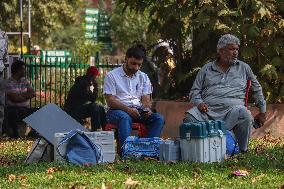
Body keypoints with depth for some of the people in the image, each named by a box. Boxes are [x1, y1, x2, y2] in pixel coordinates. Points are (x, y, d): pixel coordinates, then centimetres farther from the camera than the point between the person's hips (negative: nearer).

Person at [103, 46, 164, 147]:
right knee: (125, 118, -39)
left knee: (159, 118, -21)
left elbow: (146, 99, 10)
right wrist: (128, 109, -23)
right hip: (117, 110, -5)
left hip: (138, 111, 5)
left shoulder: (143, 77, 17)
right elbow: (110, 101, -7)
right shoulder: (112, 76, 2)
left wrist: (147, 108, -15)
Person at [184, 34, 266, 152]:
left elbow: (257, 89, 27)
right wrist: (199, 103, -5)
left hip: (232, 108, 0)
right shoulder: (207, 68, 19)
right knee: (190, 117, -32)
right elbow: (195, 91, 17)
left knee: (244, 114, -37)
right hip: (208, 108, 0)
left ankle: (242, 151, -23)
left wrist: (262, 111, 24)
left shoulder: (243, 68, 20)